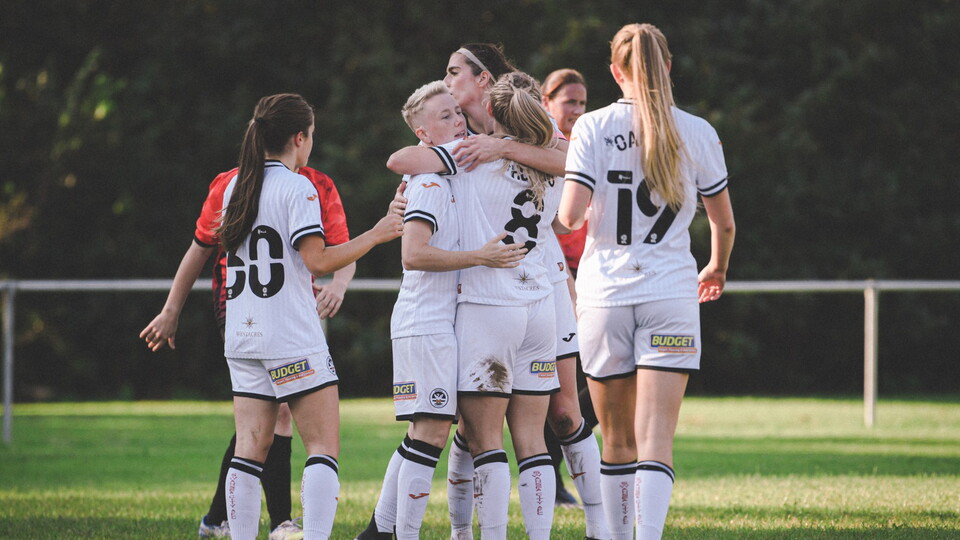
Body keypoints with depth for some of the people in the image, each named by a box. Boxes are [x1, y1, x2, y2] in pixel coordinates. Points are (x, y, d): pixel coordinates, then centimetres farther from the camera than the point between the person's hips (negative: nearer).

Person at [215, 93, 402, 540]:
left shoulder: (235, 188, 11)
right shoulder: (297, 188, -10)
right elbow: (318, 260, -15)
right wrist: (375, 235, -6)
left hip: (243, 336, 7)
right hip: (292, 340, -7)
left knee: (251, 448, 7)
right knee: (324, 446, -4)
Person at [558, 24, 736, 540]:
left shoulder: (593, 127, -3)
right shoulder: (697, 133, 2)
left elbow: (571, 214, -11)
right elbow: (724, 222, 10)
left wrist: (572, 214, 13)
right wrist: (717, 267, 30)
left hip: (604, 290, 1)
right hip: (671, 293, 0)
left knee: (618, 439, 14)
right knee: (656, 442, -8)